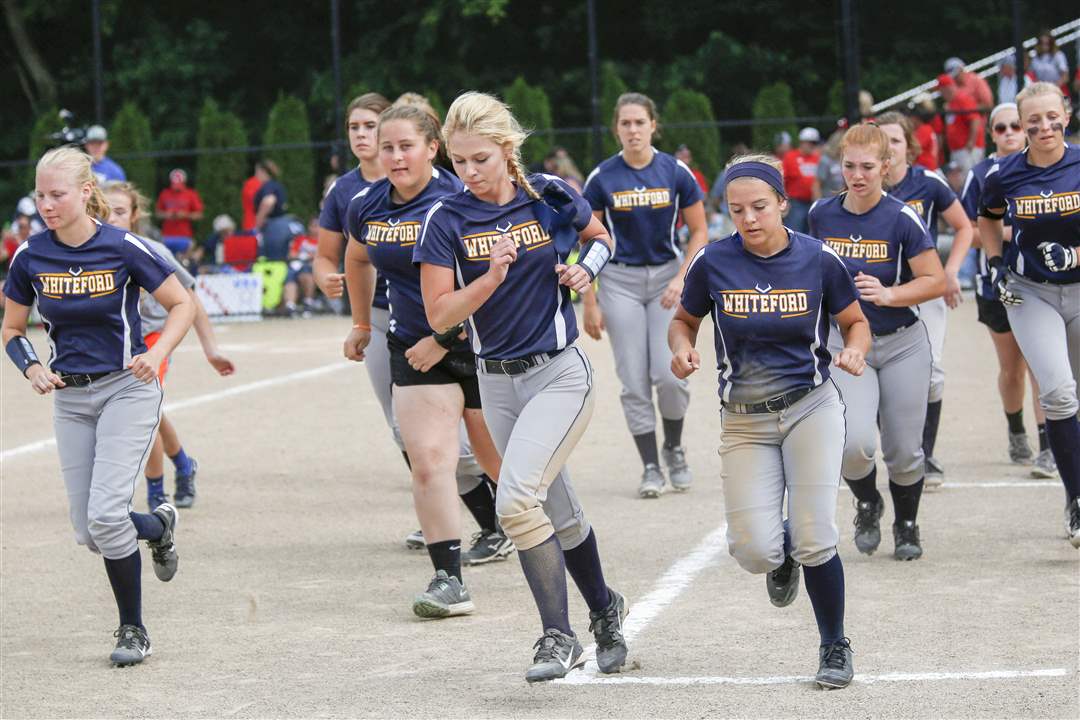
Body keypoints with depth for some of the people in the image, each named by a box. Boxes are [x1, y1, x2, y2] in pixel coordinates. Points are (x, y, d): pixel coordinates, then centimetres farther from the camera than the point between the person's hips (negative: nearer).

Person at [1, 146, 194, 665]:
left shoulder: (122, 248, -14)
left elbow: (182, 304, -3)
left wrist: (157, 354, -19)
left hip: (126, 389, -4)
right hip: (70, 396, 5)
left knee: (105, 513, -18)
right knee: (87, 531, 2)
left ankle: (133, 630, 2)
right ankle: (158, 525, 35)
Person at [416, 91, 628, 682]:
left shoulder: (549, 196, -6)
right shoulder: (446, 220, -5)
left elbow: (600, 238, 14)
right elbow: (440, 316, -9)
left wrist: (587, 267, -7)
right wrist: (493, 275, -23)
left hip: (559, 374, -4)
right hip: (496, 383, 4)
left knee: (515, 499, -21)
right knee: (559, 512, 15)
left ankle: (558, 635, -11)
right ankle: (604, 611, 37)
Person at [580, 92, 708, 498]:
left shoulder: (675, 172, -4)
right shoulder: (601, 178, -4)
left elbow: (699, 232, 3)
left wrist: (681, 279, -9)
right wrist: (589, 303, -2)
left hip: (668, 277, 0)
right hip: (620, 281, 0)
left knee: (669, 373, -12)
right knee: (634, 381, -3)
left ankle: (674, 449, 14)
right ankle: (650, 467, 7)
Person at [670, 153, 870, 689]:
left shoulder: (818, 259, -7)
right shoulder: (712, 263, -6)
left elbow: (855, 322, 6)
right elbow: (684, 320, 9)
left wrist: (854, 352, -16)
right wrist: (681, 348, -13)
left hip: (811, 408, -1)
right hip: (745, 421, 1)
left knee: (814, 539, -12)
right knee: (755, 552, -11)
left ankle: (835, 646, 12)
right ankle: (783, 556, 29)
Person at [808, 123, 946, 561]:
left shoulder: (902, 218, -11)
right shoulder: (821, 215, 0)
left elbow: (935, 281, -11)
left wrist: (888, 295, -24)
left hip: (903, 346, -1)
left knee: (903, 452, 5)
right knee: (855, 443, -19)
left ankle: (906, 525, 34)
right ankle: (867, 504, 14)